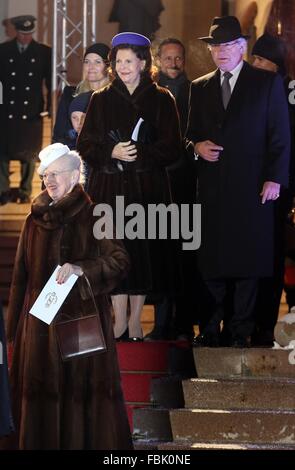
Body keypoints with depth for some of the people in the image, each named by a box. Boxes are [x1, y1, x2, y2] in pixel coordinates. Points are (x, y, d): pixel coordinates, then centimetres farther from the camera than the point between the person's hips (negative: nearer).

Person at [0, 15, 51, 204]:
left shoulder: (44, 52, 3)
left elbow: (51, 82, 6)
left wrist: (50, 106, 0)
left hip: (32, 112, 0)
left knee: (29, 153, 6)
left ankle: (25, 192, 16)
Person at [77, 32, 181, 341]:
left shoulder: (161, 100, 4)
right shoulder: (102, 100, 9)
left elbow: (171, 148, -1)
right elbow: (85, 145, 4)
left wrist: (140, 153, -16)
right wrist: (112, 152, -14)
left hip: (147, 187, -1)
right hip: (110, 187, 1)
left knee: (144, 251, -1)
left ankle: (135, 320, 8)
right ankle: (120, 320, 2)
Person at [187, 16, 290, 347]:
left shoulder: (268, 83, 5)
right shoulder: (200, 88, 16)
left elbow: (280, 135, 1)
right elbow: (191, 134, 21)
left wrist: (274, 179, -7)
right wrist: (197, 146, -3)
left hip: (251, 185, -3)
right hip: (212, 187, 3)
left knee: (247, 258, -1)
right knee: (211, 261, 1)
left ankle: (241, 331, 4)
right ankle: (209, 330, 6)